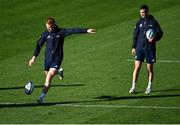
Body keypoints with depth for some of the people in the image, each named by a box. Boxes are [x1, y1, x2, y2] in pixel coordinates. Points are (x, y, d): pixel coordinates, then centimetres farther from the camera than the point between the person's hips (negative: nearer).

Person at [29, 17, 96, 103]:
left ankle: (42, 97, -15)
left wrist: (86, 31, -18)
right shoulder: (45, 34, 1)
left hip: (57, 58, -4)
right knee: (47, 75, 15)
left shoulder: (61, 32, -4)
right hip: (47, 58, 4)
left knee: (49, 76, -15)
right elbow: (39, 45, 7)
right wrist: (34, 57, 2)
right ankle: (59, 72, 48)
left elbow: (73, 31, -11)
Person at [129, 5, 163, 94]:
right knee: (137, 67, -5)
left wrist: (154, 38, -20)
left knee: (150, 68, 4)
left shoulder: (153, 22, -1)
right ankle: (133, 87, -2)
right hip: (139, 48, 2)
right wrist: (134, 47, 8)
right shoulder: (139, 22, 8)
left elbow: (160, 33, -1)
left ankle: (149, 87, 18)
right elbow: (135, 35, 14)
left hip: (150, 49, -2)